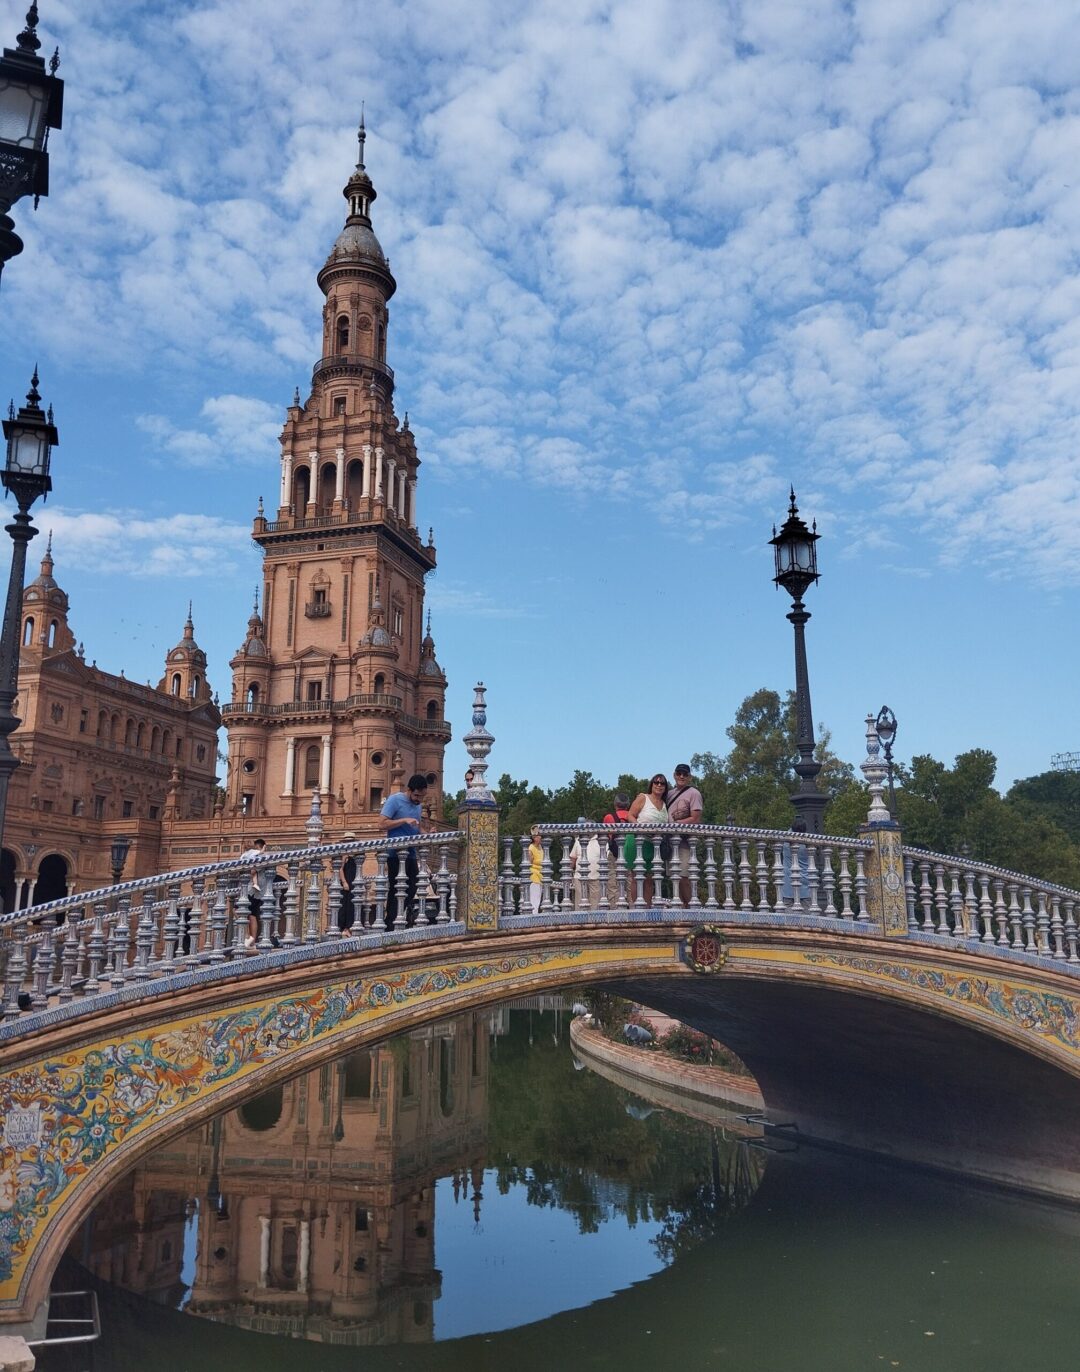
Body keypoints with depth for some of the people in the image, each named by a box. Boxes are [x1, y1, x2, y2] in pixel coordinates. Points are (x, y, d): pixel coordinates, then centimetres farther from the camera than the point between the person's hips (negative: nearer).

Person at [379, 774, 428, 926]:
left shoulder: (419, 804, 15)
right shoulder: (395, 800, -8)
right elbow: (382, 823, -14)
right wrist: (404, 820, -21)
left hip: (411, 854, 7)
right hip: (396, 854, -7)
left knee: (412, 891, 8)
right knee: (396, 891, -4)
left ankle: (407, 922, 16)